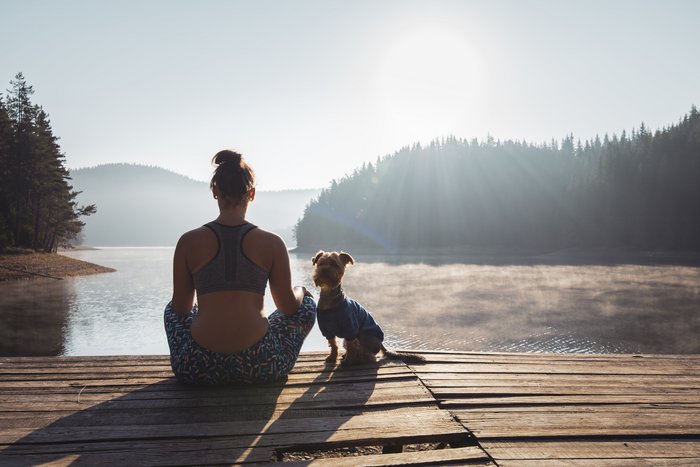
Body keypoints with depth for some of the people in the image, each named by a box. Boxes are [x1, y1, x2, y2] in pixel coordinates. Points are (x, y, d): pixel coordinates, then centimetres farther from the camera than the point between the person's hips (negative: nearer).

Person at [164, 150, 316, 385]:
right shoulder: (272, 244, -4)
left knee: (172, 309, 34)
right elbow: (288, 307, 5)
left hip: (200, 369, 2)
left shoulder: (188, 242, -1)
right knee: (305, 300, 25)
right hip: (260, 367, -2)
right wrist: (299, 293, 28)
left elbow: (181, 308, 8)